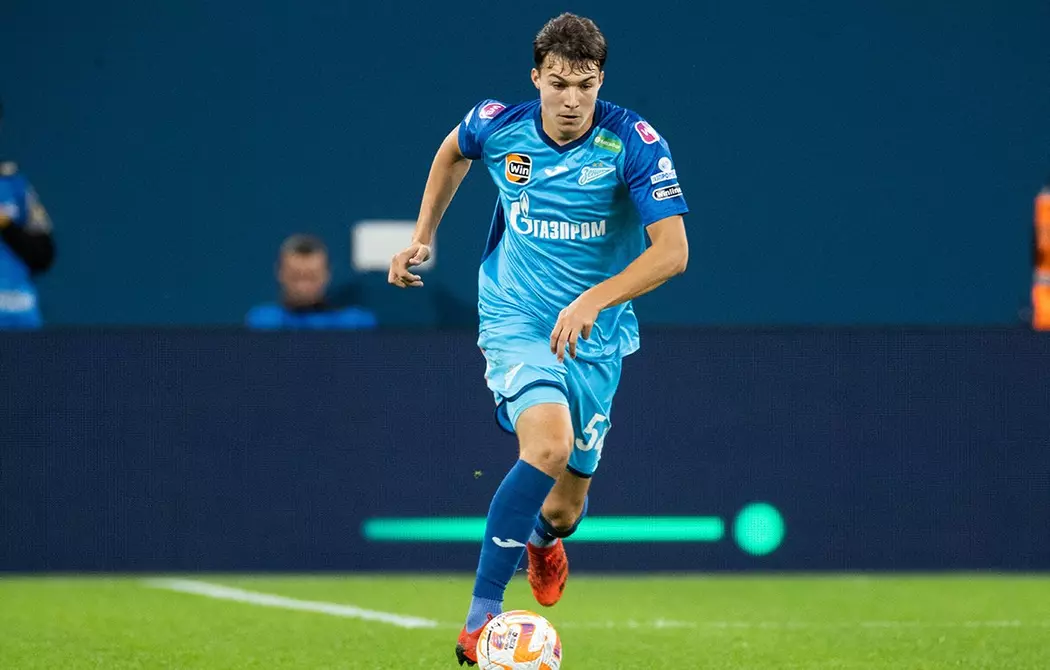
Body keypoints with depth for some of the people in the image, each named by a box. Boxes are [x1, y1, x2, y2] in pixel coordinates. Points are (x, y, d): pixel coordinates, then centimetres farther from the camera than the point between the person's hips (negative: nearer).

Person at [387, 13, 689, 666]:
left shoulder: (634, 143, -17)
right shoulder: (498, 126, -10)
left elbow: (672, 250, -25)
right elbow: (453, 152, 17)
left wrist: (592, 301, -36)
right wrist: (423, 237, 15)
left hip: (596, 338, 1)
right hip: (515, 321, -1)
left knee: (566, 506, 10)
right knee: (548, 445, -30)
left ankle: (544, 540, 52)